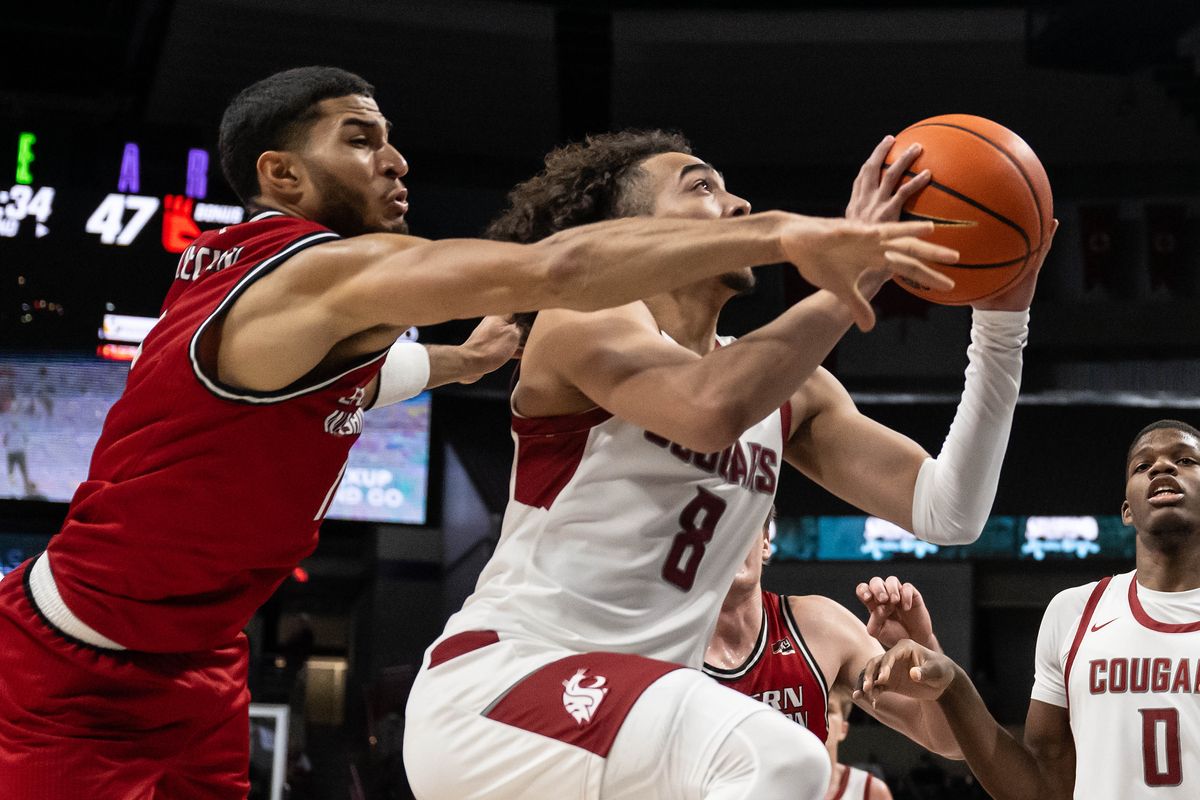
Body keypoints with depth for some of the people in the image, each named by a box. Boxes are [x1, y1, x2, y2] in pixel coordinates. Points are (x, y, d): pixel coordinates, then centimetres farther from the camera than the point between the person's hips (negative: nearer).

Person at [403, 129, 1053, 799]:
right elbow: (712, 408, -27)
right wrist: (856, 270, -19)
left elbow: (946, 512, 6)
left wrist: (1002, 316, 2)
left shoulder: (792, 392, 15)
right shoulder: (585, 319, -5)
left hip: (634, 705, 9)